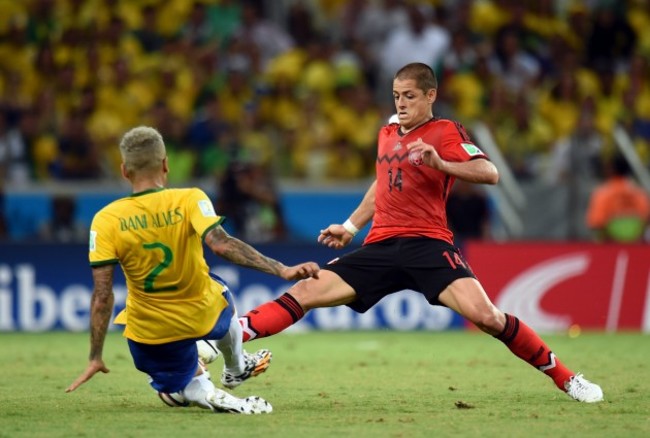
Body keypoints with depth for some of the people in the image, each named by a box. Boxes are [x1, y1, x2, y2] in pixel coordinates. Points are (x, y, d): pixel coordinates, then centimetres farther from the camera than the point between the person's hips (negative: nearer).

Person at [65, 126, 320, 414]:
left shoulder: (105, 220, -14)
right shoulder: (189, 200, -16)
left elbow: (102, 296, -14)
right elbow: (221, 244, -31)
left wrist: (96, 358, -8)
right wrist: (281, 270, -34)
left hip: (151, 333, 0)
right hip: (203, 315, 1)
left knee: (184, 392, 25)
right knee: (223, 300, 38)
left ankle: (203, 392, -7)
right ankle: (236, 369, 57)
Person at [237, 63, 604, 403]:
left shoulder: (445, 132, -1)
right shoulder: (387, 135, 18)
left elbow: (490, 173, -15)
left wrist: (440, 163, -29)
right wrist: (350, 226, 33)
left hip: (427, 245, -6)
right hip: (381, 247, 6)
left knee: (484, 314, -23)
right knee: (304, 293, -7)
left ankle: (565, 378, -10)